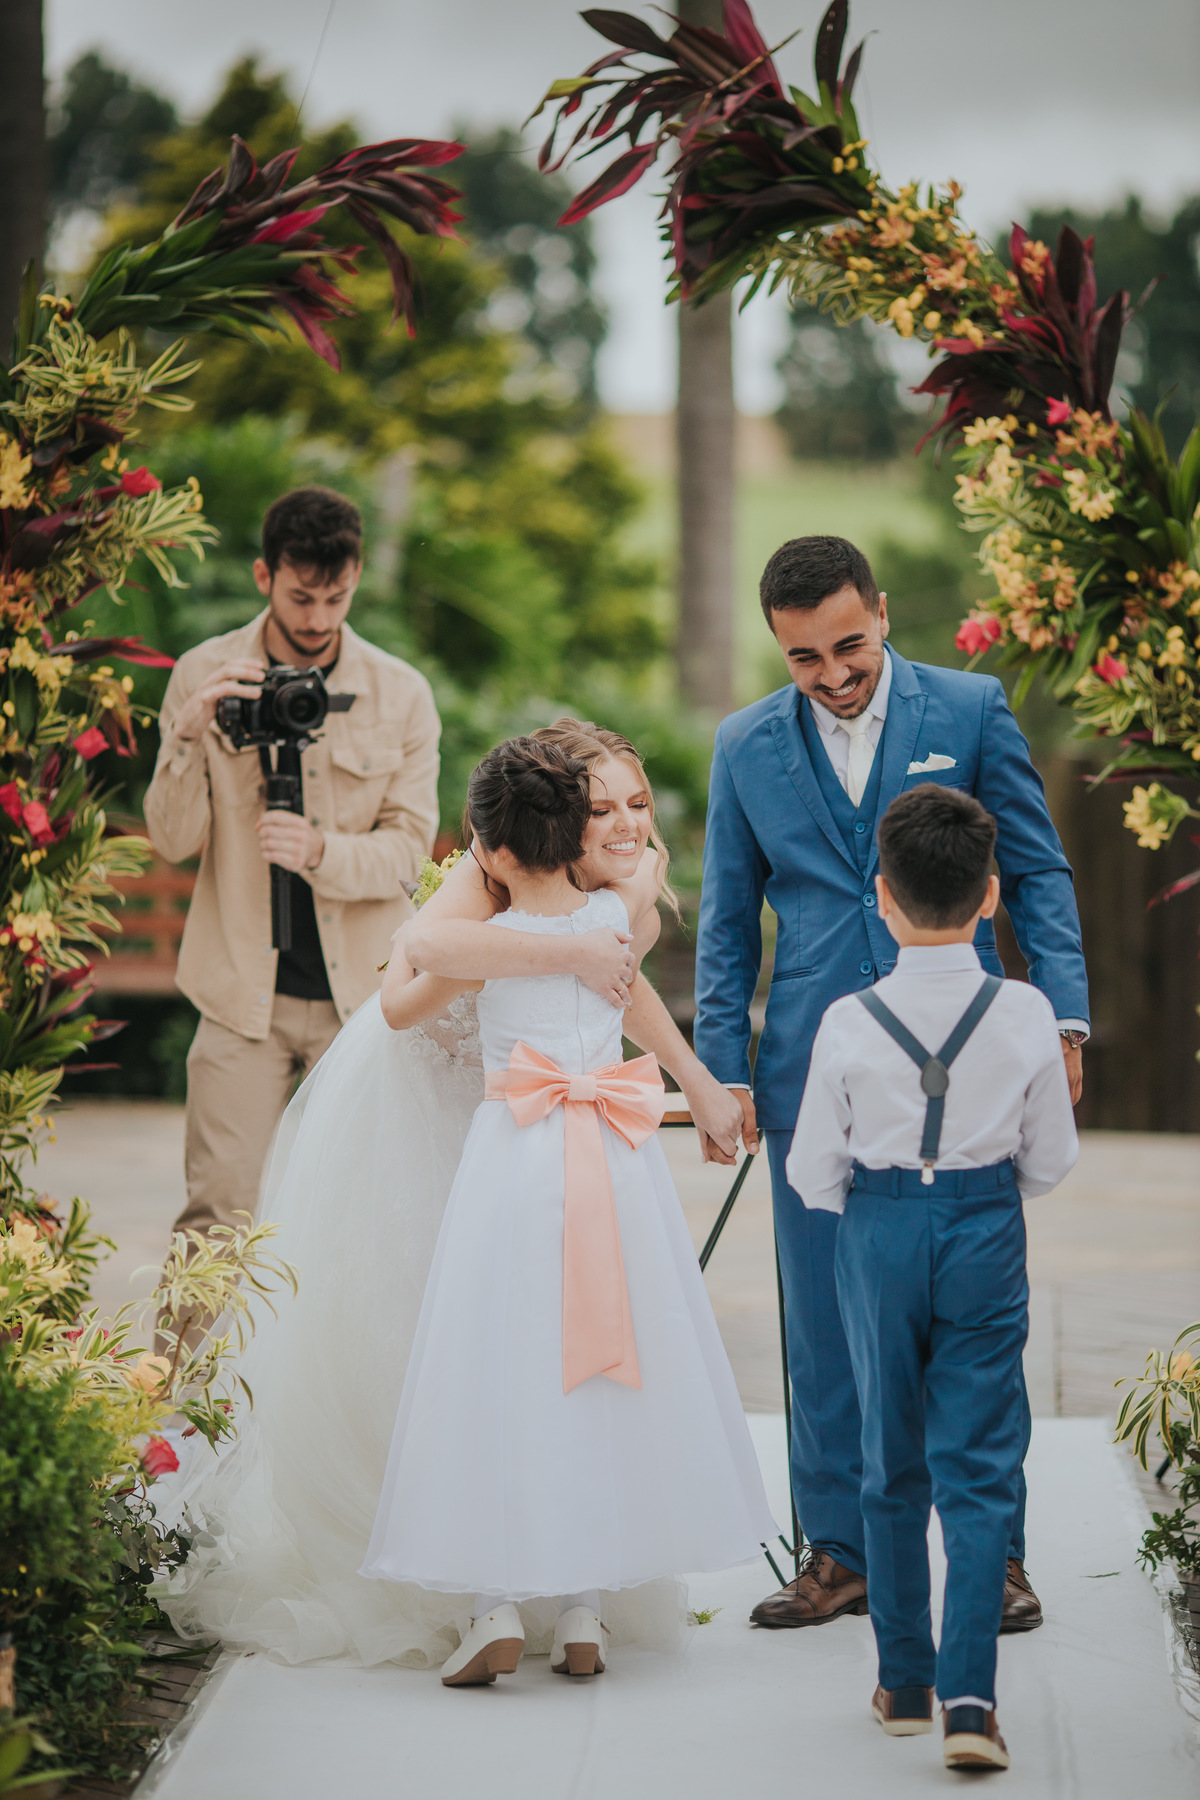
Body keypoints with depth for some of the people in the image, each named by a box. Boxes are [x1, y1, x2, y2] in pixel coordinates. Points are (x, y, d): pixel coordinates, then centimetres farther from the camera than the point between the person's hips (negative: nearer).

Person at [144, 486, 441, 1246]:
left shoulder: (401, 693, 2)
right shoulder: (204, 676, 2)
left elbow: (409, 845, -1)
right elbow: (172, 840, -1)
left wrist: (320, 851, -21)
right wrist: (189, 736, -18)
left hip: (364, 990, 1)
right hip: (245, 988, 0)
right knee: (220, 1212, -6)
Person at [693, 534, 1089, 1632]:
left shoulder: (970, 710, 1)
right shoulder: (746, 746, 6)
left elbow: (1038, 870, 5)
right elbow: (727, 920, 12)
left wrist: (1061, 1014, -4)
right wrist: (723, 1067, 6)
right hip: (814, 1071, 2)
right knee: (825, 1324, 5)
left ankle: (998, 1554, 11)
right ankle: (842, 1554, 15)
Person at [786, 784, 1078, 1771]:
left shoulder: (849, 1022, -10)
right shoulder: (1026, 1014, -8)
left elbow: (813, 1172, -2)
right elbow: (1052, 1160, 2)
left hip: (878, 1232, 1)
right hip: (987, 1234, 0)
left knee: (892, 1467, 14)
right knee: (980, 1470, 2)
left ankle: (904, 1682, 23)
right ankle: (969, 1695, -8)